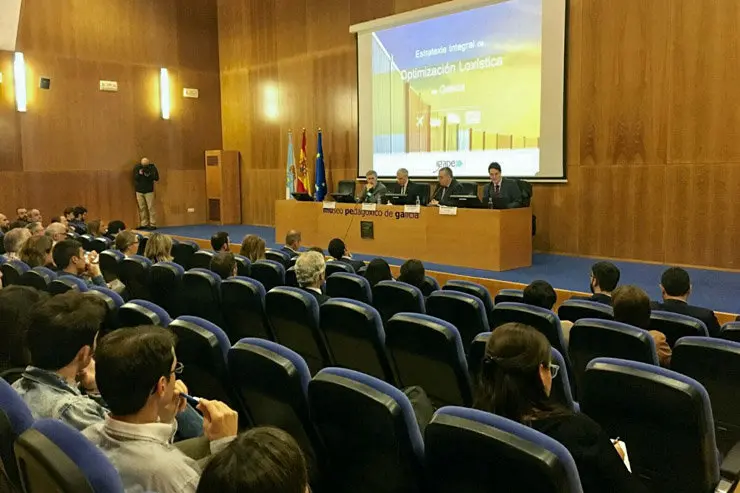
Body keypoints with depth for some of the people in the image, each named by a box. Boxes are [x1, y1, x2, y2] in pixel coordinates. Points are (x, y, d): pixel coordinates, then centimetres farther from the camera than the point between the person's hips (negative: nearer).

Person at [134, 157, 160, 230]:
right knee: (142, 208, 5)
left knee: (151, 207, -6)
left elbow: (157, 178, -7)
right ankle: (144, 224, 11)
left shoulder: (152, 167, -6)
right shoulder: (137, 167, 0)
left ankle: (153, 224, -3)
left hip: (149, 191, -3)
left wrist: (149, 175, -21)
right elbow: (135, 178, -1)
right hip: (139, 191, 3)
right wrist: (139, 174, -19)